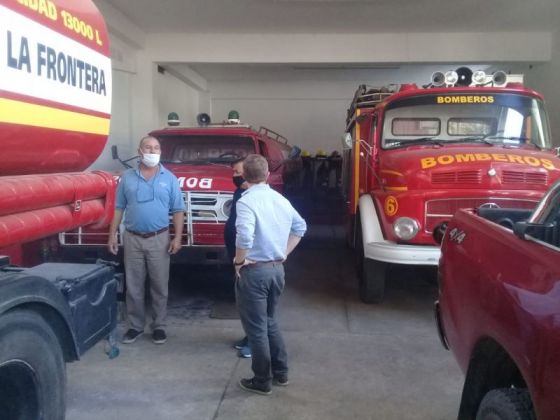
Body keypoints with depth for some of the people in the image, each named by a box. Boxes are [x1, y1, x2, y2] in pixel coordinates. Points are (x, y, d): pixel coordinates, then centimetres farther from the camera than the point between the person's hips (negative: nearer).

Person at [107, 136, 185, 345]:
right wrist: (112, 235, 2)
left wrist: (177, 237, -7)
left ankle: (159, 326, 18)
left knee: (159, 286, 6)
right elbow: (119, 208, 8)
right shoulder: (127, 177, 6)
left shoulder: (169, 179, 2)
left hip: (159, 239, -1)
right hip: (132, 239, 1)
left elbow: (178, 211, 1)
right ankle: (135, 325, 21)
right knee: (133, 286, 8)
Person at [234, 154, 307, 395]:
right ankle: (281, 373, 30)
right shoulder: (280, 199, 6)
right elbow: (300, 227, 18)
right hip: (277, 269, 7)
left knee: (256, 328, 6)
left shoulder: (247, 201, -16)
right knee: (269, 322, 22)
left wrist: (239, 261, -13)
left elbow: (244, 236, -30)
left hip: (255, 270, -7)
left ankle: (262, 382, 17)